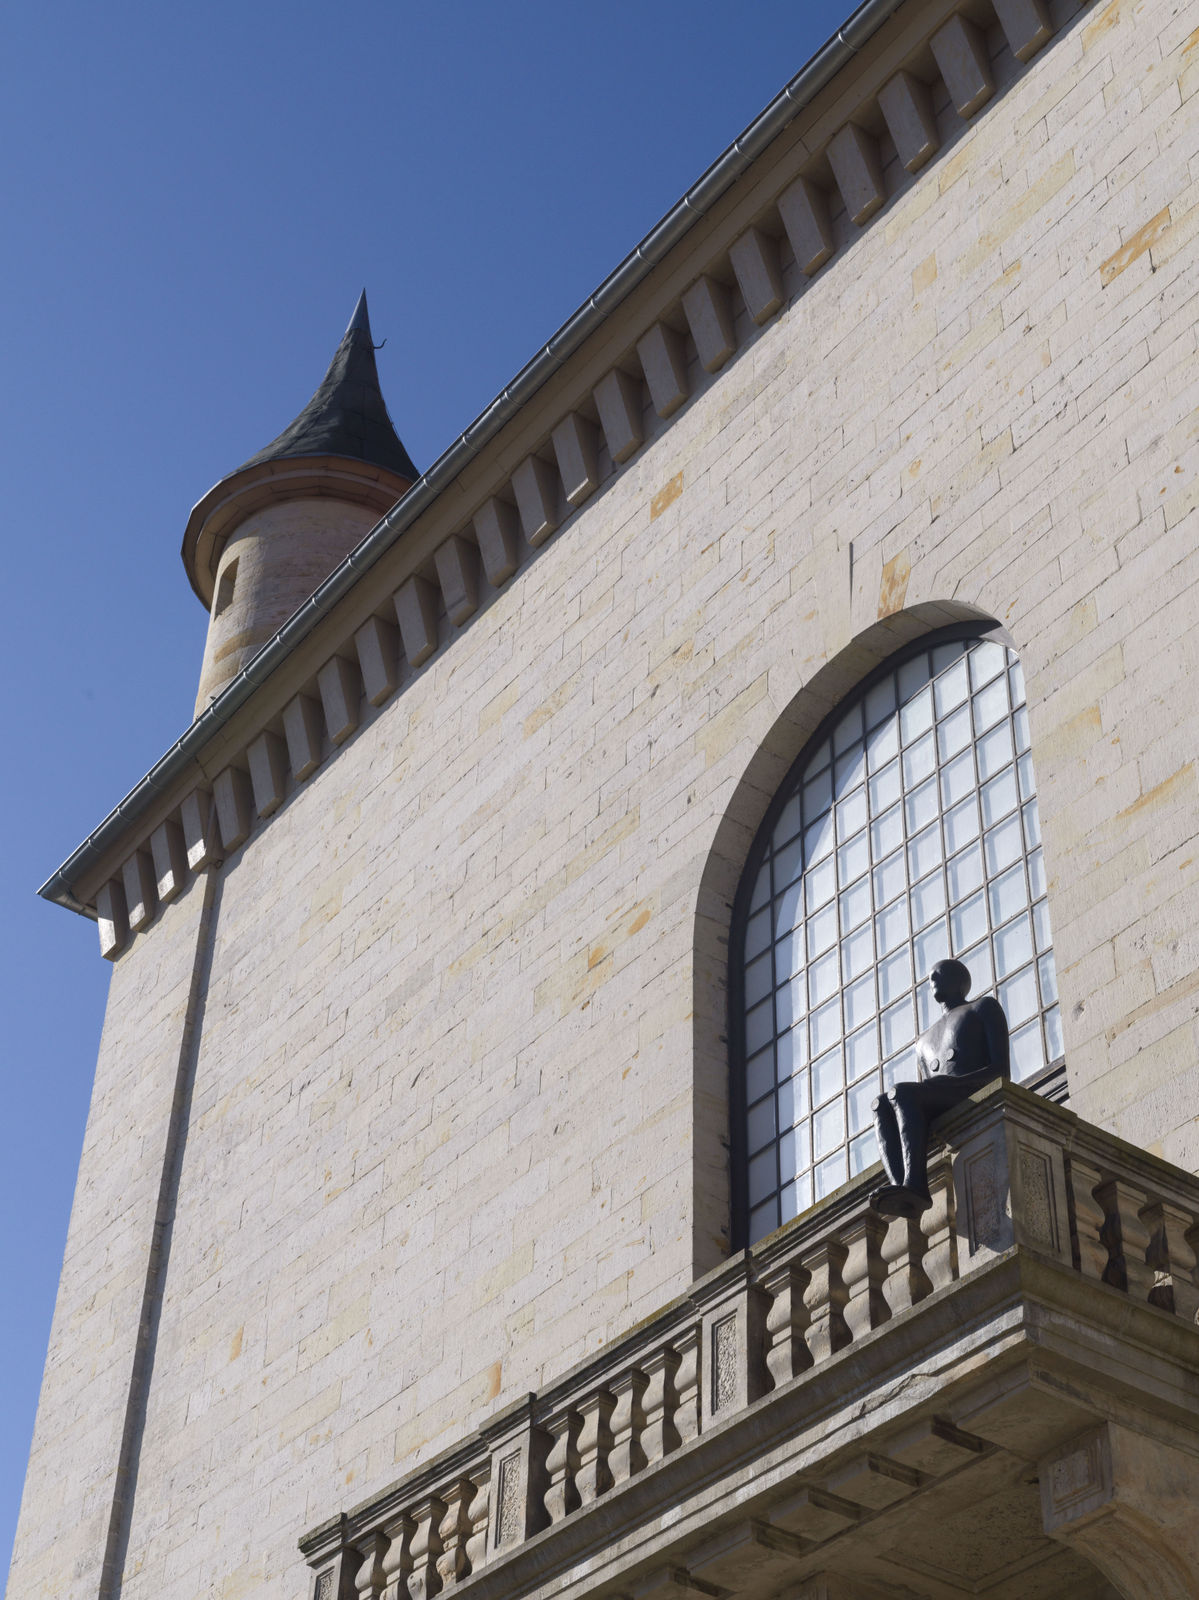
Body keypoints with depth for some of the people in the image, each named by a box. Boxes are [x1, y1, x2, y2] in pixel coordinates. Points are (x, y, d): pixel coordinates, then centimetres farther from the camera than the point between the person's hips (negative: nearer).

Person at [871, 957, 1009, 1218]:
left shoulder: (985, 1007, 20)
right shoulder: (924, 1041, 39)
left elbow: (1002, 1071, 3)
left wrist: (952, 1082, -15)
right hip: (940, 1117, 6)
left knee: (901, 1092, -30)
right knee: (881, 1105, -24)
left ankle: (915, 1185, -50)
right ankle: (901, 1190, -48)